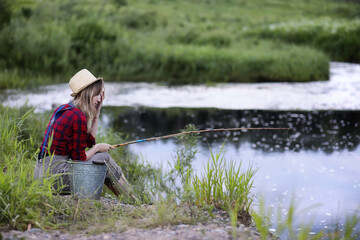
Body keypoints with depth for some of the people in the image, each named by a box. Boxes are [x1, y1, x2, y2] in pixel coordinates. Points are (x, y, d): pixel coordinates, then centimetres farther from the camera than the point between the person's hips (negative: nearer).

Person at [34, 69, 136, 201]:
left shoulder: (64, 109, 12)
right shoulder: (78, 117, -16)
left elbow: (90, 141, 18)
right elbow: (79, 158, -12)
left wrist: (97, 112, 15)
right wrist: (98, 148, 5)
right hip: (54, 174, -10)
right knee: (104, 159, -1)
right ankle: (133, 202, 10)